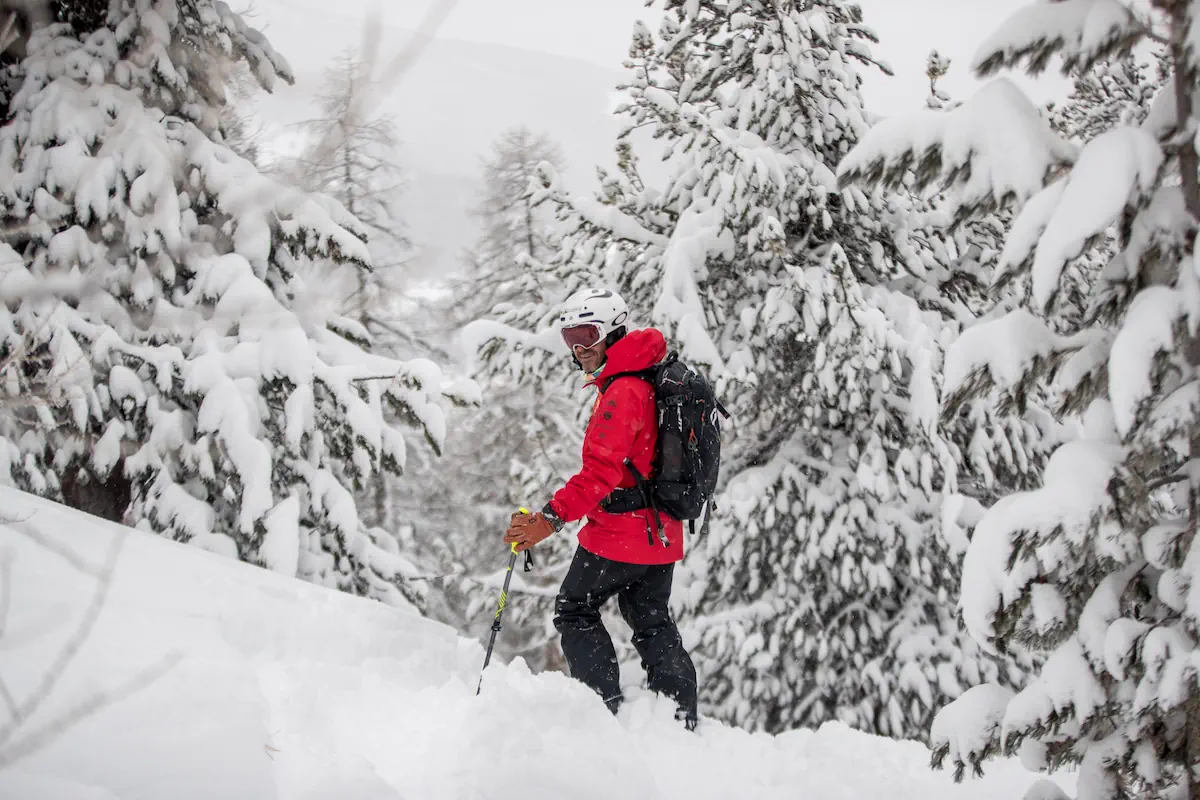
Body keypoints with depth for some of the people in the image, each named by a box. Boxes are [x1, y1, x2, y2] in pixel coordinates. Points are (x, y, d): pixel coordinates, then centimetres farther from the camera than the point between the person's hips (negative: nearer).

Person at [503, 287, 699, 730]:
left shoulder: (621, 391, -18)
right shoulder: (655, 382, 12)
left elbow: (602, 472, -27)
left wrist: (551, 517, -29)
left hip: (619, 532, -9)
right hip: (662, 534, 9)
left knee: (574, 611, 6)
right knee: (653, 624, 16)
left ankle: (608, 707, -2)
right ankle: (683, 722, 14)